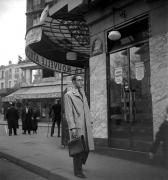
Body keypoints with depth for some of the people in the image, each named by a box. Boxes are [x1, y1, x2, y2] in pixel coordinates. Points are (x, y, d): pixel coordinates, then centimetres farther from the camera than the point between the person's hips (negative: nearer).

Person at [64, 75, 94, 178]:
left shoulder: (82, 93, 17)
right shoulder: (68, 95, -6)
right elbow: (68, 113, -11)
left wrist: (90, 122, 15)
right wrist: (72, 128, -17)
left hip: (86, 125, 7)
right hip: (76, 126, -7)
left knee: (87, 147, 9)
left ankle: (80, 163, 34)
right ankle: (78, 171, 15)